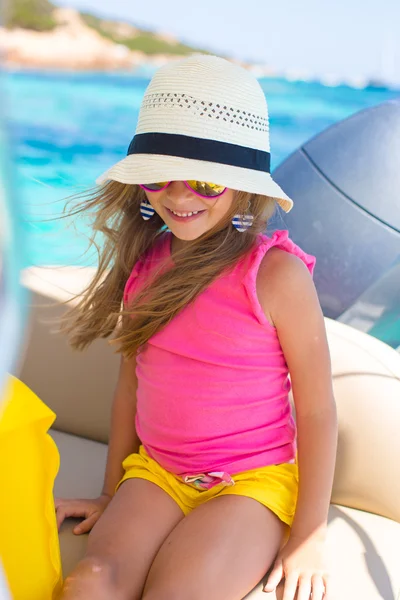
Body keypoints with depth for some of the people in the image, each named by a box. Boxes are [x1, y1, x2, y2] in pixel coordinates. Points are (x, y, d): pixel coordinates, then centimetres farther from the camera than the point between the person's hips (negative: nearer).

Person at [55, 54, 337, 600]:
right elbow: (132, 384, 9)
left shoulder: (277, 275, -14)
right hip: (155, 473, 4)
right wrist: (113, 496, 14)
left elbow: (317, 410, -9)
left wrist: (310, 538, -8)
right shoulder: (144, 263, 1)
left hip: (252, 483, -3)